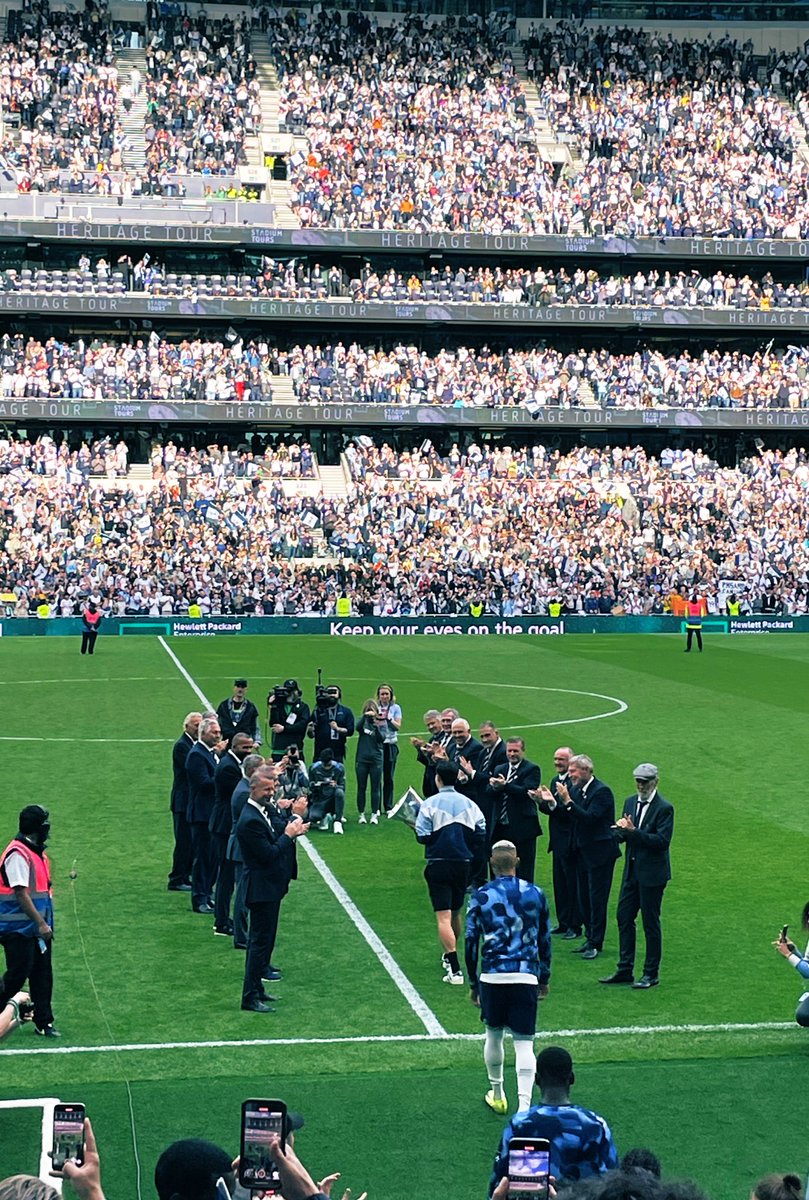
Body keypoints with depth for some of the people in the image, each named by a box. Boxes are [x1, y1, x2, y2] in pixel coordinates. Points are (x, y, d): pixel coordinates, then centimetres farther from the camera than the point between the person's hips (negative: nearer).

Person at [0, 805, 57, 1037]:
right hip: (19, 929, -9)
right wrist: (41, 923, -21)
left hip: (38, 928, 9)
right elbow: (21, 894, -21)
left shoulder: (37, 852, 14)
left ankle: (43, 1022, 14)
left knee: (42, 976, 9)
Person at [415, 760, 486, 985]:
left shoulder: (430, 804, -8)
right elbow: (481, 834, 2)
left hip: (438, 864, -5)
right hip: (463, 864, 5)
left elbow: (423, 836, -14)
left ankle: (455, 969, -18)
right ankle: (449, 956, 41)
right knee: (455, 912, 23)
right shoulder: (468, 804, 3)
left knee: (443, 916, -8)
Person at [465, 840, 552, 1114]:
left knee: (494, 1035, 19)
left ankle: (497, 1094, 34)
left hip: (492, 976, 0)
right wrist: (545, 978, 22)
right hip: (526, 976, 0)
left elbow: (471, 942, 1)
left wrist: (473, 983, 11)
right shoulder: (536, 894, 4)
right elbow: (545, 940, 11)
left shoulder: (481, 896, -1)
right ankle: (524, 1105, -12)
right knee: (524, 1042, 0)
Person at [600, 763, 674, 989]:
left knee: (650, 923, 1)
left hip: (652, 873, -7)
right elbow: (621, 835, 12)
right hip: (632, 870, 7)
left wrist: (634, 831, -26)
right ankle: (624, 969, 20)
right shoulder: (630, 803, 10)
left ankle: (651, 973, 11)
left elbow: (663, 841, -20)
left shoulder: (664, 808, -12)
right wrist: (621, 829, -12)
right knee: (624, 918, 10)